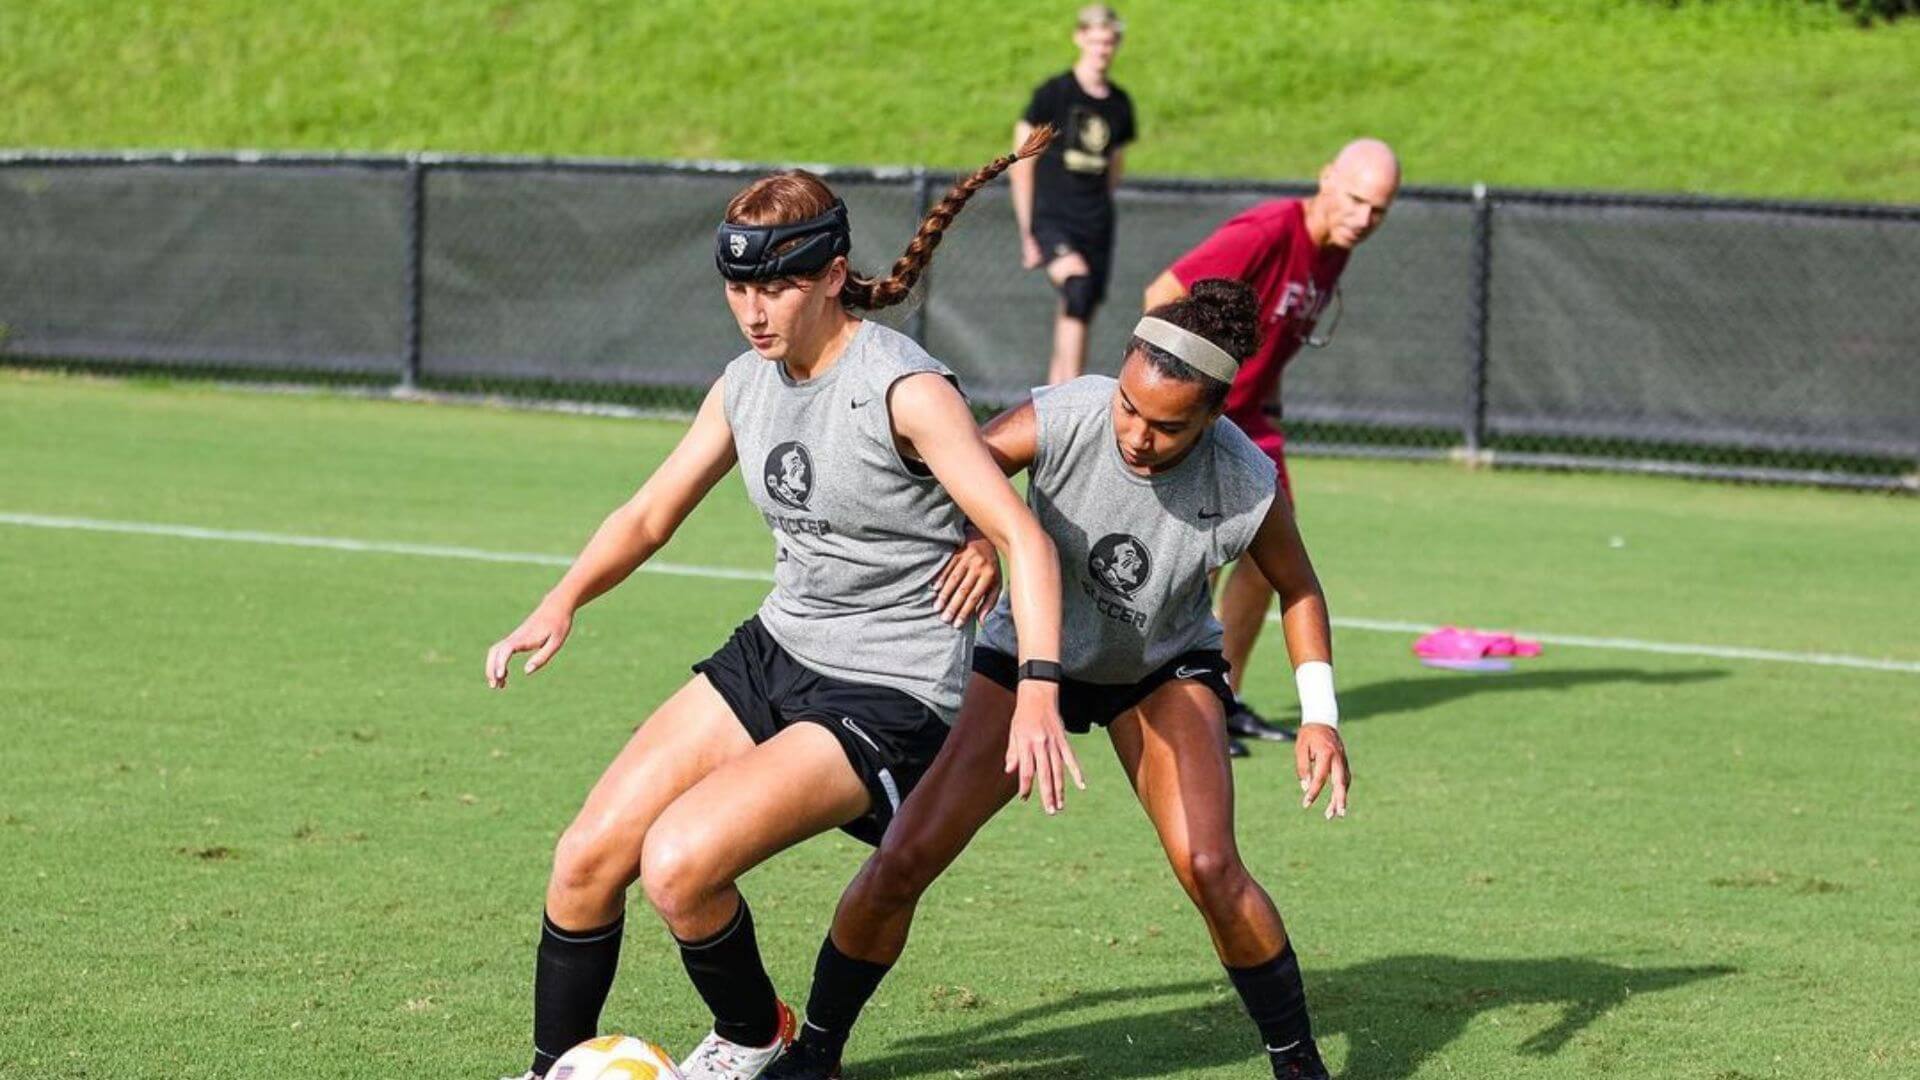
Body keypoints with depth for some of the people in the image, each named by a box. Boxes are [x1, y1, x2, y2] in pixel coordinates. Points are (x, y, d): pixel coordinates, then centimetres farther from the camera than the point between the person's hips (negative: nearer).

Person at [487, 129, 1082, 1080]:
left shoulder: (903, 388, -18)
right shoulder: (747, 386, 4)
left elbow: (1023, 538, -23)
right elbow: (649, 514, 13)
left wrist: (1038, 691, -36)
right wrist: (564, 602, -7)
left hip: (888, 695, -7)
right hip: (773, 653, 7)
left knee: (678, 861, -23)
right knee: (587, 858, -3)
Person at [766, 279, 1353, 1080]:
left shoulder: (1245, 487, -27)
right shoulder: (1059, 423, -31)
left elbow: (1297, 588, -6)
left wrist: (1320, 715, -14)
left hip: (1166, 670, 0)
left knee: (1208, 867, -21)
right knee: (904, 858, -8)